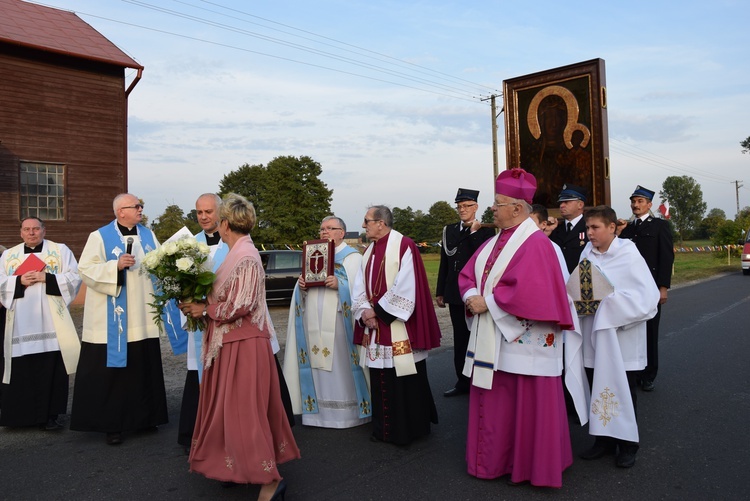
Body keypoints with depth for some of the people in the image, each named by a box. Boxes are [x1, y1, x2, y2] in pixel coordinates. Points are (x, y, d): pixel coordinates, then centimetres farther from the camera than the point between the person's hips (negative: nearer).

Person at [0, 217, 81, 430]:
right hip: (21, 322, 2)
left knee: (52, 369, -5)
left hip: (51, 321, -2)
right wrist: (20, 281, -9)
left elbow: (74, 277, -1)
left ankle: (49, 415, 3)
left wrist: (47, 278, -13)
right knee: (21, 370, 1)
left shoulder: (60, 250, 8)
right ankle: (20, 415, 13)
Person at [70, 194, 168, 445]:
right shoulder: (100, 236, -4)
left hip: (142, 316, 5)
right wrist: (116, 266, -21)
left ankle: (144, 417, 24)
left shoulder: (148, 235, 11)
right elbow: (85, 269, -10)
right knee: (112, 370, 1)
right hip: (112, 319, -4)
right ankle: (111, 424, 12)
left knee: (143, 368, 11)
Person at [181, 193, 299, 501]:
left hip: (243, 342, -9)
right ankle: (240, 465, 31)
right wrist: (201, 305, 3)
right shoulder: (238, 253, 10)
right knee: (231, 406, 17)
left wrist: (205, 309, -12)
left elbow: (240, 305, -23)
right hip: (231, 341, 9)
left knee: (244, 408, -3)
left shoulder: (245, 257, -19)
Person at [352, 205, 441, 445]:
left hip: (400, 330, -7)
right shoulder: (369, 252, 13)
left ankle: (409, 429, 18)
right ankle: (384, 429, 28)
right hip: (374, 329, 7)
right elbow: (360, 288, 9)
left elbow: (405, 288, -18)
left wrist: (378, 311, -14)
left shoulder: (404, 246, -11)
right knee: (380, 381, 14)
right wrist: (364, 312, -10)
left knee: (405, 381, 2)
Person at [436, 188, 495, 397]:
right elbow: (444, 262, 7)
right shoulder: (449, 230, 10)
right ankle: (462, 381, 21)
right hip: (455, 293, 4)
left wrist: (473, 232, -14)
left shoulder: (486, 230, -2)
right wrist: (440, 292, 5)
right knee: (460, 339, 11)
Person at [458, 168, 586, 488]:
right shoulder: (495, 241, 11)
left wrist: (488, 302, -18)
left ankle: (529, 466, 22)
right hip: (493, 338, 8)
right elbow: (467, 274, 11)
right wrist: (472, 296, -9)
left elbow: (528, 291, -25)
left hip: (523, 341, -8)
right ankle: (496, 460, 32)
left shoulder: (535, 243, -15)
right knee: (494, 402, 16)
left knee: (526, 405, 5)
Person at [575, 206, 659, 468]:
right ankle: (604, 439, 26)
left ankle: (627, 443, 24)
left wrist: (609, 299, -21)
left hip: (621, 338, -4)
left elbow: (648, 298, -16)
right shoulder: (587, 253, 0)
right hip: (595, 336, 4)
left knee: (622, 391, 7)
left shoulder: (629, 255, -12)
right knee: (600, 389, 10)